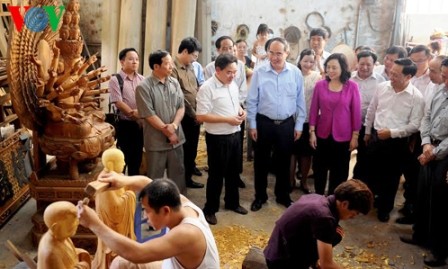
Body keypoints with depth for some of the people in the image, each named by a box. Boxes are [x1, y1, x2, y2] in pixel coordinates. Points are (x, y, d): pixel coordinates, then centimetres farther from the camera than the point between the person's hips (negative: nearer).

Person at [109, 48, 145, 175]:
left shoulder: (142, 79, 9)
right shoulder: (115, 80, -6)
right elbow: (118, 102, -15)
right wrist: (133, 113, -20)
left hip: (141, 124, 5)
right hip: (125, 124, -5)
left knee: (137, 158, 14)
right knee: (124, 158, 3)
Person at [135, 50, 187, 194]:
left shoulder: (175, 82, 4)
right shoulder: (144, 87, -12)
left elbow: (181, 107, 3)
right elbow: (149, 115, -15)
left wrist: (174, 125, -14)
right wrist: (167, 131, -13)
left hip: (176, 138, 5)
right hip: (156, 141, -5)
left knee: (178, 174, 15)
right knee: (155, 178, 8)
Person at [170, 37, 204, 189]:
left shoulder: (190, 67, 10)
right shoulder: (173, 69, -17)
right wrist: (193, 114, -12)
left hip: (195, 116, 7)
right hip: (185, 117, -7)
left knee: (193, 147, 20)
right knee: (185, 148, 7)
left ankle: (190, 168, 39)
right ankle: (185, 178, 22)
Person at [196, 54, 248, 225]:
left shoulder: (233, 85, 6)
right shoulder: (207, 88, -18)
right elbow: (201, 116, -22)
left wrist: (241, 110, -2)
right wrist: (227, 119, -22)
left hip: (235, 134, 7)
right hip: (218, 138, -7)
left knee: (233, 172, 20)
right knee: (216, 174, 5)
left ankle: (232, 202, 39)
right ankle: (210, 209, 22)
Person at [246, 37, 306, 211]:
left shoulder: (295, 73, -3)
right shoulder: (259, 73, -7)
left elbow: (300, 101, 2)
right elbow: (252, 101, -3)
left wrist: (299, 125, 1)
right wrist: (252, 125, -3)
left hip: (287, 124, 1)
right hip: (264, 123, -1)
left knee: (284, 161, 14)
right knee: (261, 161, 10)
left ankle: (283, 195, 32)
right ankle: (260, 196, 28)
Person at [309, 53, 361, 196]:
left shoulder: (352, 86, -9)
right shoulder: (320, 85, -5)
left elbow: (356, 112, -5)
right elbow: (314, 110, 0)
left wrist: (355, 136, -4)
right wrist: (312, 132, -2)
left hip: (343, 136, -1)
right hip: (322, 135, 1)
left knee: (339, 172, 13)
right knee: (319, 169, 14)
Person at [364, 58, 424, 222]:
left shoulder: (416, 97, -13)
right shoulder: (382, 87, -3)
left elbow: (414, 125, -12)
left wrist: (392, 133, -19)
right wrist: (367, 132, 13)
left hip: (397, 142, -3)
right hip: (376, 137, 3)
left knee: (391, 178, 10)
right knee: (372, 172, 17)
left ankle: (384, 208, 30)